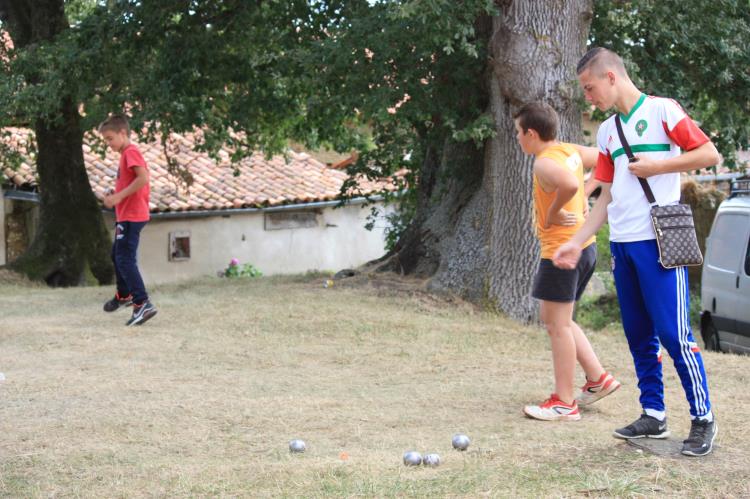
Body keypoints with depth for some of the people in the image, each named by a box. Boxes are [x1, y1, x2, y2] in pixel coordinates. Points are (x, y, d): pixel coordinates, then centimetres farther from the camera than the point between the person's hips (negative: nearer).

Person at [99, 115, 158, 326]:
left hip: (131, 216, -11)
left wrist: (119, 196, -24)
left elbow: (143, 178, -28)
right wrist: (115, 197, 5)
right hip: (126, 215, 11)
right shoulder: (127, 154, 16)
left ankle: (142, 304, -16)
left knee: (125, 259, -13)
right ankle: (124, 295, 41)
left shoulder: (130, 152, -14)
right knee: (117, 255, 24)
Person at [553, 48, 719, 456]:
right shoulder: (607, 131, 17)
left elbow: (709, 154, -6)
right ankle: (654, 415, 16)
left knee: (674, 333, -9)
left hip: (659, 241, -7)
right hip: (622, 243, 7)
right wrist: (577, 242, 14)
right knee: (639, 335, 9)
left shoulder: (661, 111, -3)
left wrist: (655, 166, -12)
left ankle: (703, 419, 0)